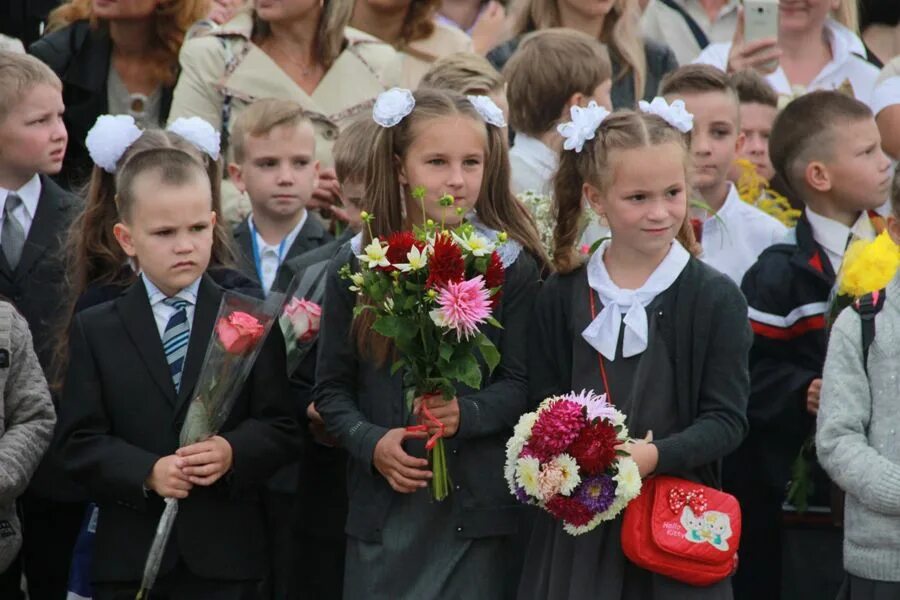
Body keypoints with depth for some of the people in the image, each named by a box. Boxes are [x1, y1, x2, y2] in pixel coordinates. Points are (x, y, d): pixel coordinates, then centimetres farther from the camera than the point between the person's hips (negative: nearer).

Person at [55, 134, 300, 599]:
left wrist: (233, 452, -20)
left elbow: (279, 428, 1)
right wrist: (147, 473, -18)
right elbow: (80, 441, -1)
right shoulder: (94, 330, 5)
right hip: (129, 557, 0)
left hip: (226, 558, 0)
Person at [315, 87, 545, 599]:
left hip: (476, 505, -1)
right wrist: (370, 443, -9)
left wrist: (465, 414, -20)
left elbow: (520, 384, -2)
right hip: (383, 508, 2)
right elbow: (333, 388, 9)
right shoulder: (356, 267, 4)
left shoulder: (511, 267, 0)